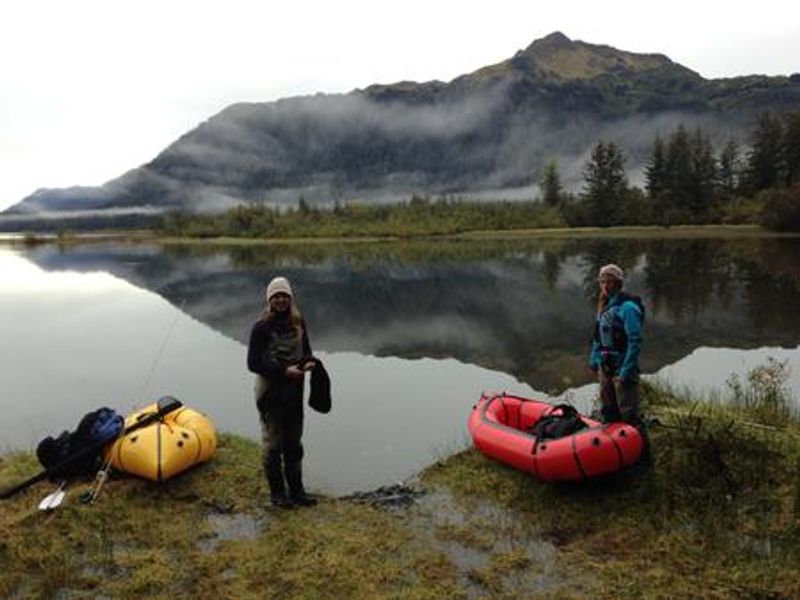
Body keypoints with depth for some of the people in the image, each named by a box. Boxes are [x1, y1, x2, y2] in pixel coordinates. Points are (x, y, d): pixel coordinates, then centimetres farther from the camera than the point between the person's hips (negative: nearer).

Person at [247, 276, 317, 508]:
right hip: (270, 391, -5)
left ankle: (296, 490, 26)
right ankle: (277, 493, 20)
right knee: (273, 444, 6)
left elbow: (306, 350, 15)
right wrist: (284, 371, -21)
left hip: (294, 391, 5)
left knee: (294, 443, 14)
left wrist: (308, 362, -9)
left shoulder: (298, 323, 3)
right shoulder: (261, 327, -13)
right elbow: (253, 363, -14)